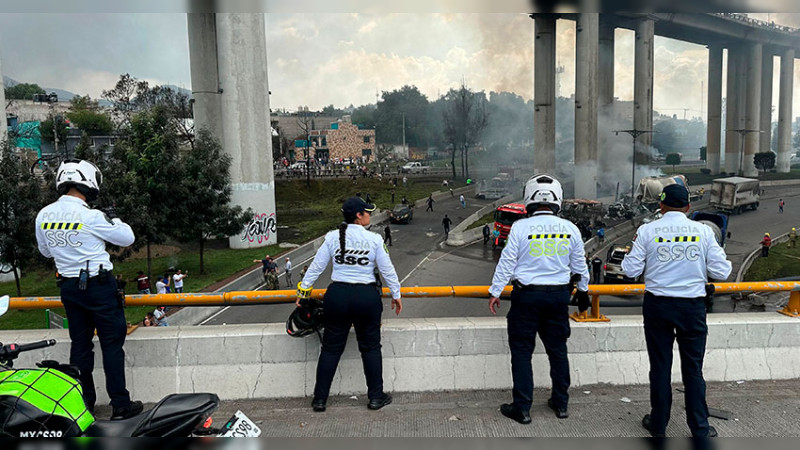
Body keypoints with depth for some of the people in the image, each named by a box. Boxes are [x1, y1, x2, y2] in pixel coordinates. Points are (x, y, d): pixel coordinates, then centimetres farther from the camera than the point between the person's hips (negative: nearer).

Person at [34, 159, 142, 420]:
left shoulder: (43, 216, 0)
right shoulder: (91, 216, -19)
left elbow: (46, 251, 15)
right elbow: (127, 238, -8)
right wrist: (114, 219, 8)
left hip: (68, 287, 6)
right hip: (98, 284, -6)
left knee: (80, 344, 15)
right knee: (112, 344, 2)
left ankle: (83, 403, 24)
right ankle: (120, 404, 6)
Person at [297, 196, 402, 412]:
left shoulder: (332, 237, -2)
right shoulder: (374, 239, -7)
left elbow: (316, 267, 2)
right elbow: (387, 270, -2)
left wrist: (303, 290, 14)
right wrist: (396, 294, 11)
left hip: (337, 295, 2)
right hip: (367, 297, -2)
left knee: (331, 347, 12)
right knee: (371, 347, 13)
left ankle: (319, 399, 18)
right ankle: (376, 396, 21)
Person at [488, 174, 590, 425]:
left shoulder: (520, 227, -11)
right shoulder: (570, 229, 0)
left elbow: (506, 263, -8)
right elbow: (580, 266, 10)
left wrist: (495, 293, 1)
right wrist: (583, 292, 25)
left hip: (527, 295, -4)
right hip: (559, 296, 4)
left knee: (521, 352, 6)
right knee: (558, 350, 17)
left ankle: (522, 408, 11)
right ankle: (561, 403, 28)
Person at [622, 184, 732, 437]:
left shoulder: (647, 231, -7)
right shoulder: (703, 231, -4)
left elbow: (631, 270, -6)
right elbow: (721, 272, -2)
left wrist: (629, 255, 13)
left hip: (657, 305, 0)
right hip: (693, 305, 1)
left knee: (660, 366, 11)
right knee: (693, 369, 12)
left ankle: (658, 425, 23)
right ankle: (700, 429, 22)